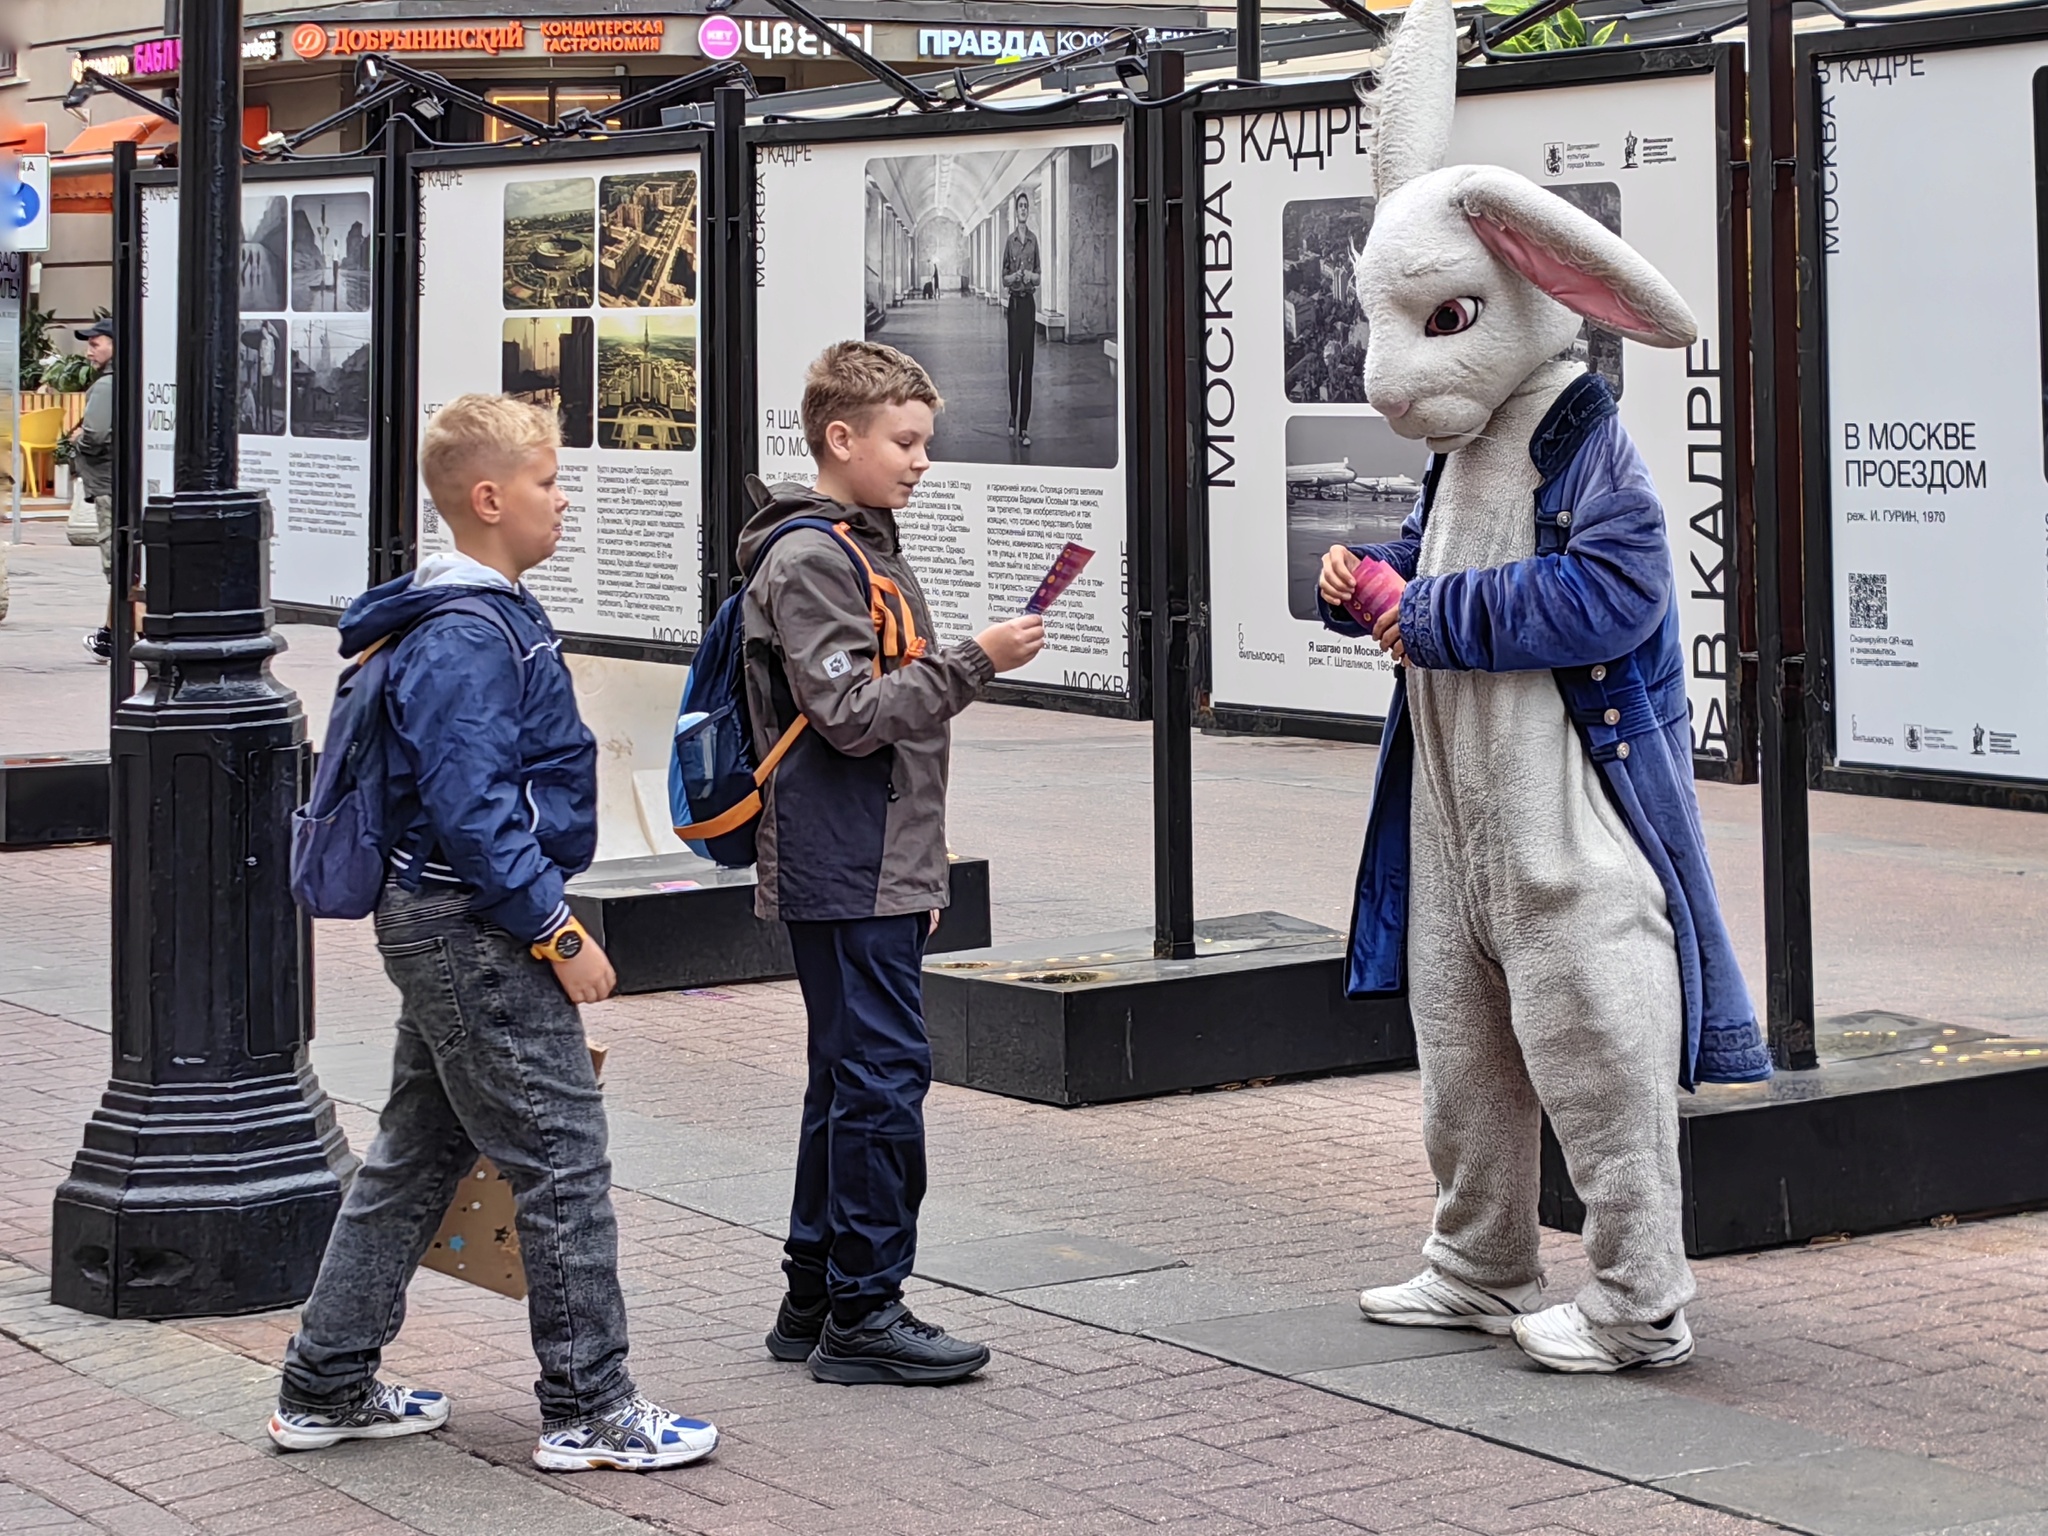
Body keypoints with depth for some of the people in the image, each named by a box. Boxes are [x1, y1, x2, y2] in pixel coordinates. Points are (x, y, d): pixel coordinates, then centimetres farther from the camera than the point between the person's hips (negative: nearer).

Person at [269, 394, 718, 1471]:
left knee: (417, 1157, 15)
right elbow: (471, 815, -24)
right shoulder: (465, 642, -19)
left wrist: (541, 919, 21)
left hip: (443, 934, 11)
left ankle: (326, 1389, 22)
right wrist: (558, 934, -20)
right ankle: (589, 1411, 3)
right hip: (478, 936, -11)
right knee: (562, 1160, -4)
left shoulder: (493, 616, 14)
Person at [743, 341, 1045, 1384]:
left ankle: (816, 1296, 20)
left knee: (852, 1079, 13)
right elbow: (851, 715, -20)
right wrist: (975, 662, -20)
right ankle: (863, 1312, -4)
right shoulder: (807, 559, -12)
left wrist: (919, 872, 24)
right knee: (883, 1075, -9)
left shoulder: (867, 546, 19)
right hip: (843, 877, -10)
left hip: (879, 874, 10)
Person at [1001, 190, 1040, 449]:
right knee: (1014, 362, 0)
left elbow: (1038, 274, 10)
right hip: (1014, 302, -1)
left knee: (1027, 362, -1)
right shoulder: (1009, 241, 2)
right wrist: (1013, 276, -17)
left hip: (1029, 302, 1)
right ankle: (1013, 416, 18)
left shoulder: (1033, 240, 6)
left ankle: (1024, 425, 0)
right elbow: (1003, 277, 3)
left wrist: (1031, 276, -11)